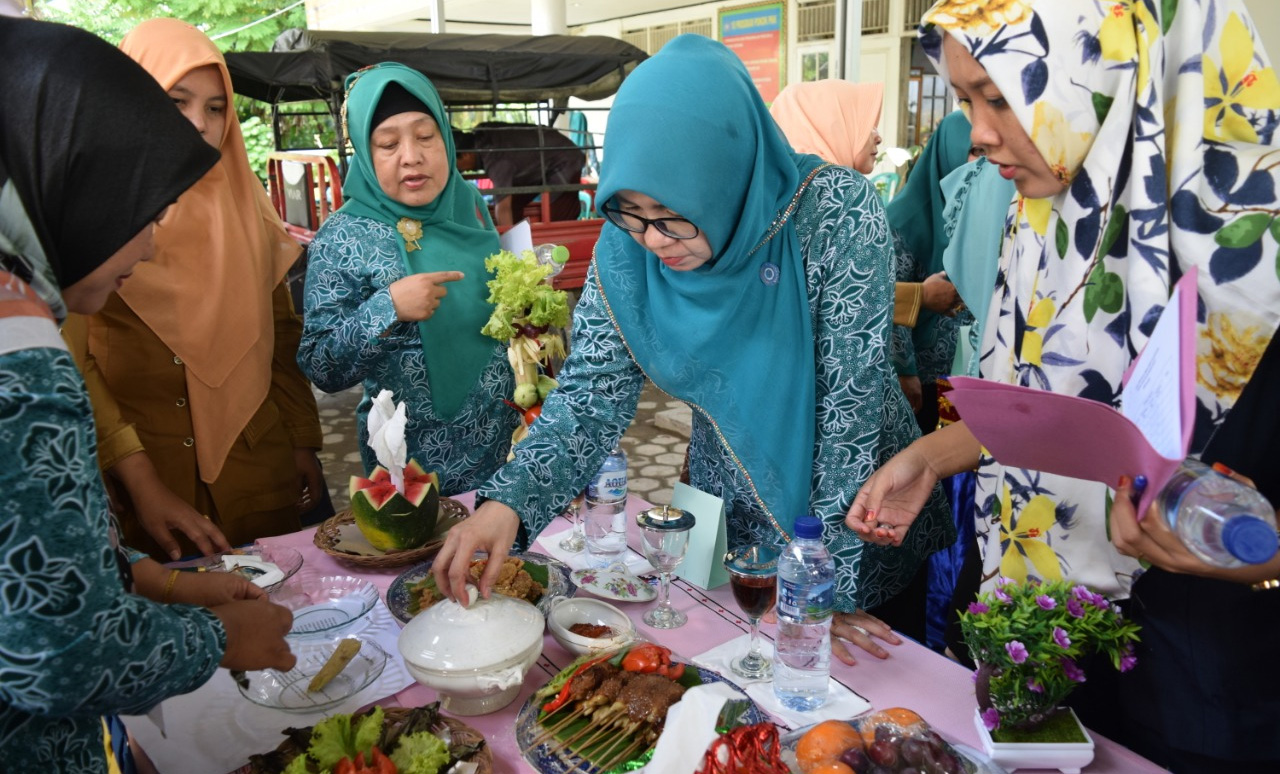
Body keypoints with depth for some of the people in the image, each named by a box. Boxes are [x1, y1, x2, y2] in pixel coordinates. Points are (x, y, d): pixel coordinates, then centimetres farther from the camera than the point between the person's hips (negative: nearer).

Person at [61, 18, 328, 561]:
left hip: (259, 472, 4)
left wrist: (304, 444, 7)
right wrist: (141, 483, -17)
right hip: (141, 482, -3)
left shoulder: (243, 205, 9)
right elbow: (69, 360, -11)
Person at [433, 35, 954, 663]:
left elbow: (851, 404, -26)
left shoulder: (836, 213, -28)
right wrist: (509, 501, -31)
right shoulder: (624, 246, -16)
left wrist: (825, 585, -24)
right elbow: (591, 394, -14)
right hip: (731, 520, 3)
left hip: (859, 515, -2)